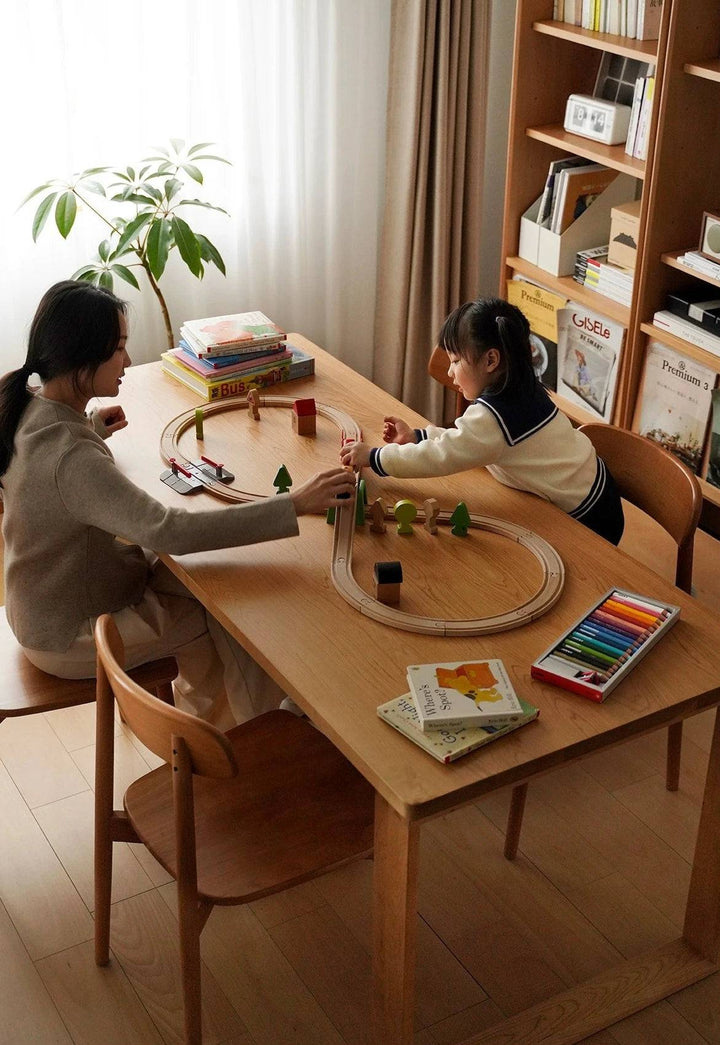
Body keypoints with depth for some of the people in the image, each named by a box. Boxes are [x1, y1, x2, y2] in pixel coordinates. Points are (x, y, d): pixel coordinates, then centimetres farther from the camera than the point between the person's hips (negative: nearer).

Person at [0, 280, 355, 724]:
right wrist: (296, 505, -45)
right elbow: (169, 530, -44)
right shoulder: (72, 460, -37)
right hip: (68, 637, -8)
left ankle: (200, 705, 33)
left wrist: (89, 428, 9)